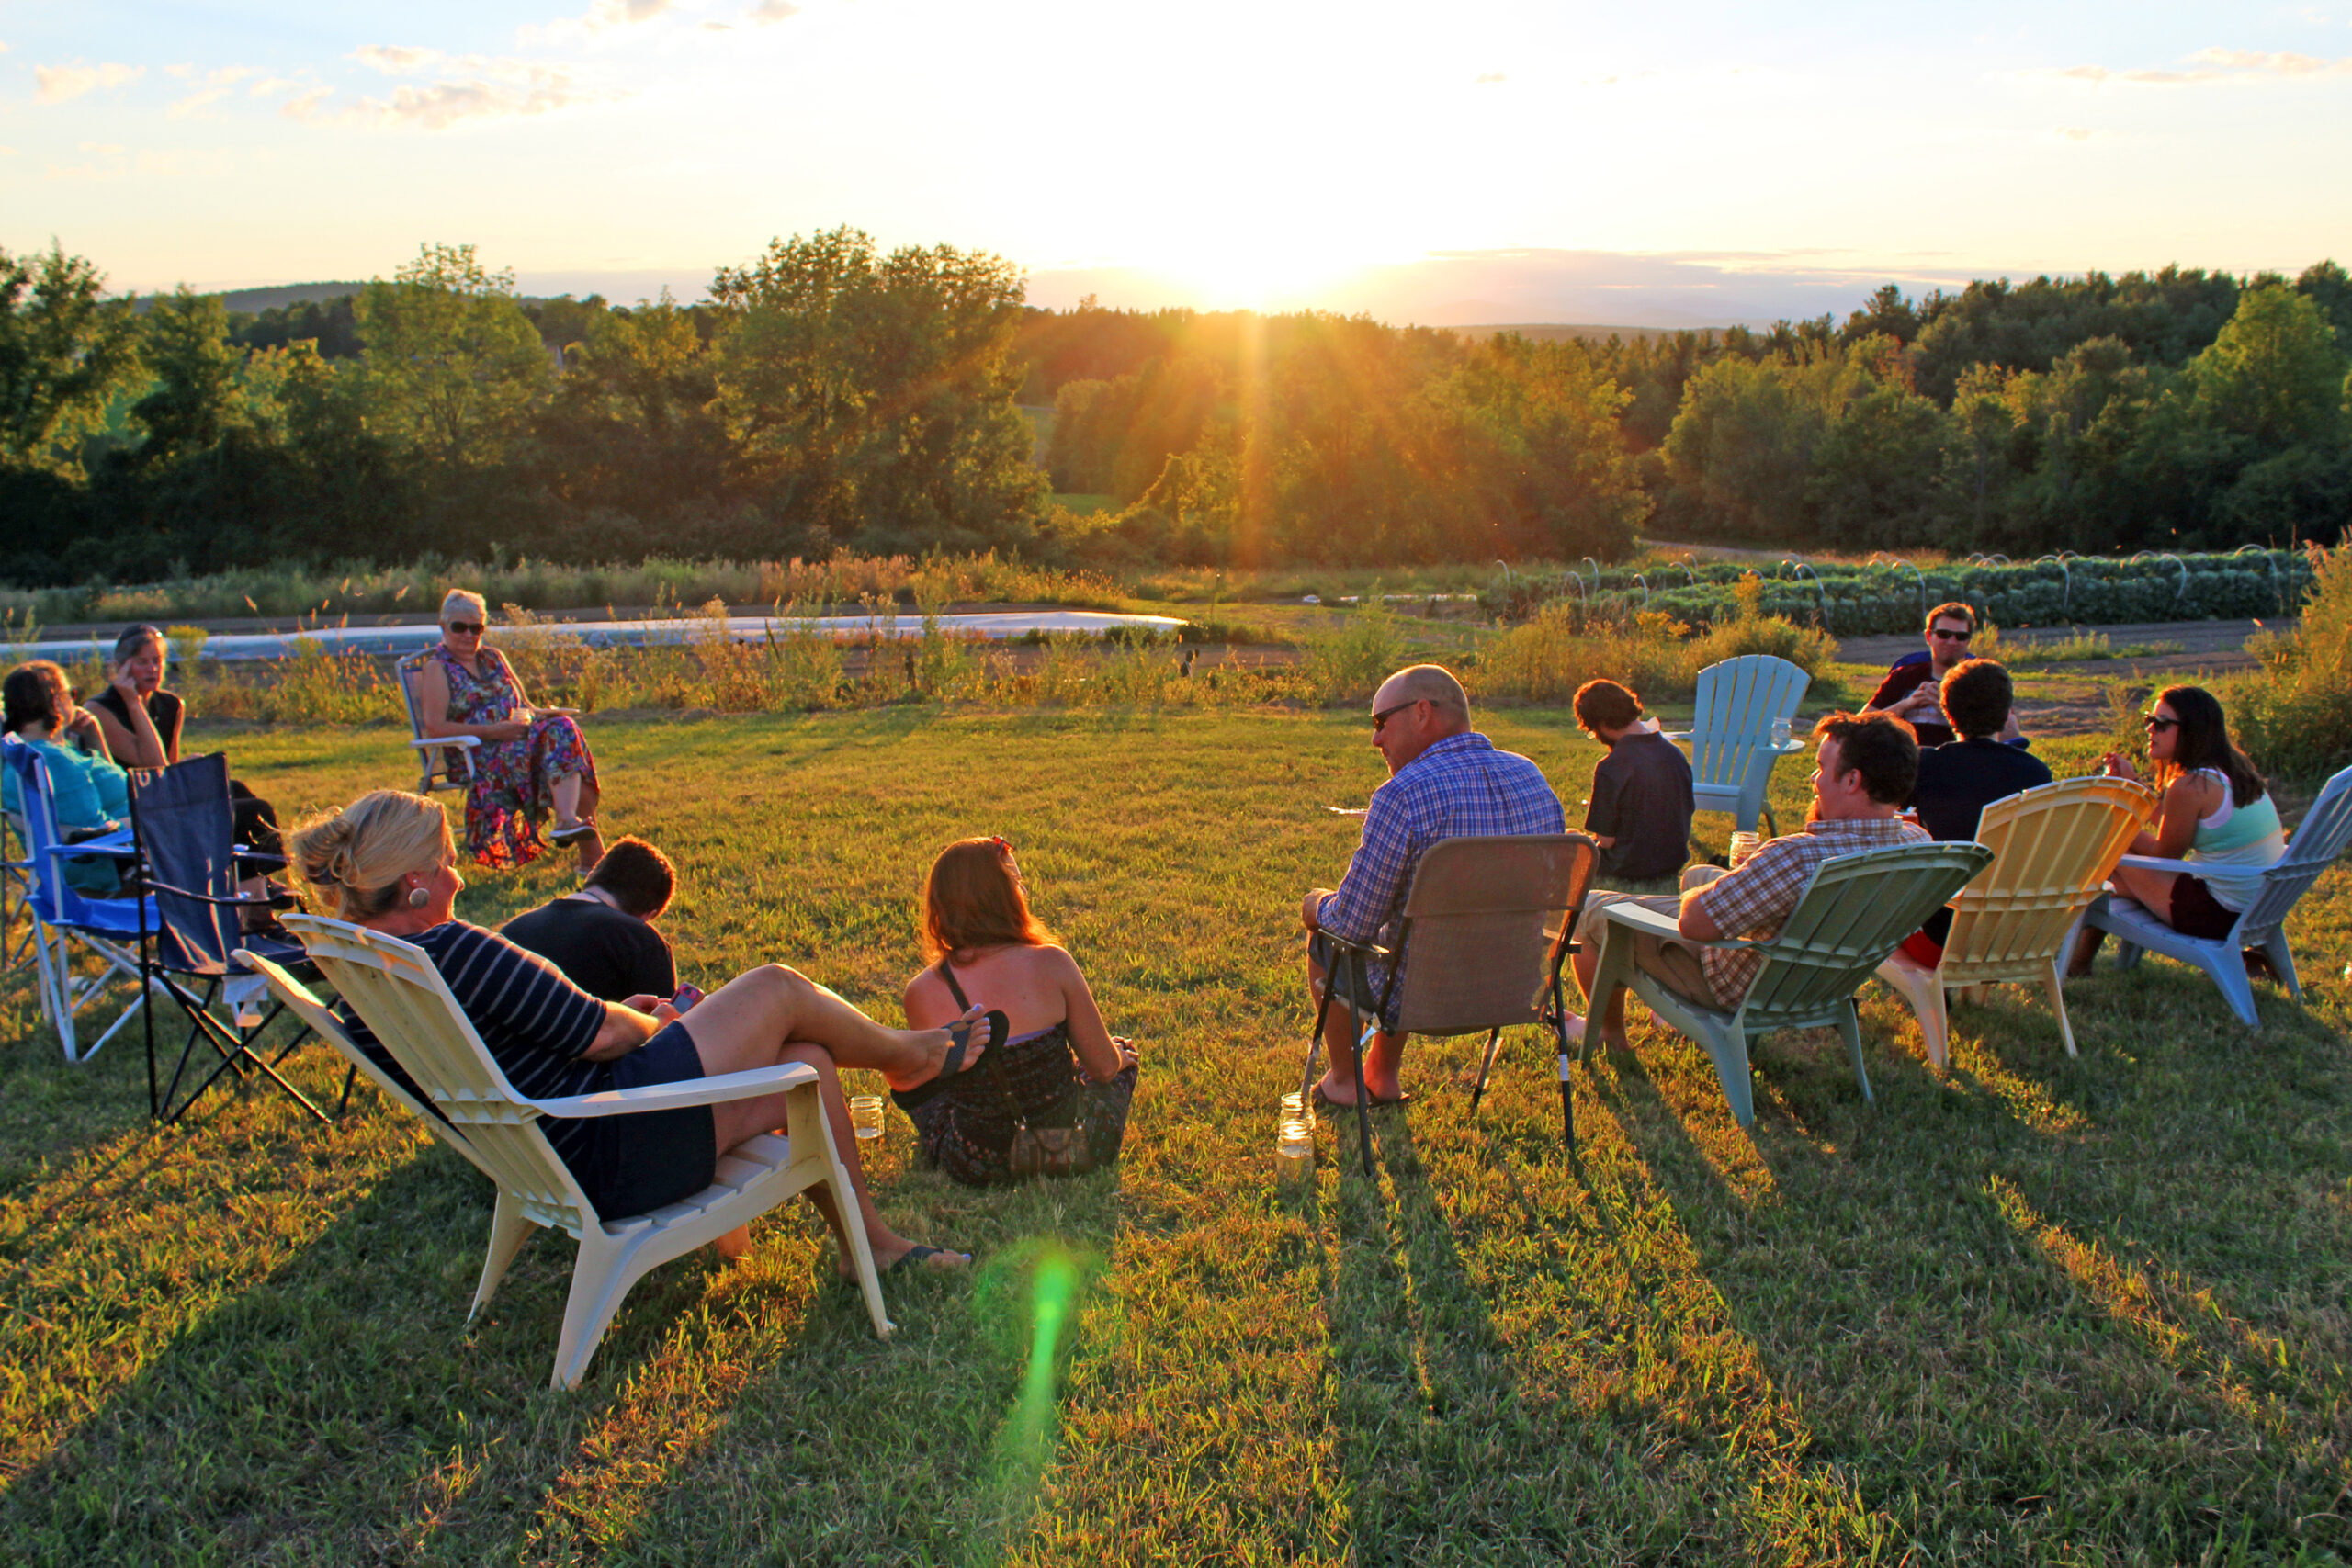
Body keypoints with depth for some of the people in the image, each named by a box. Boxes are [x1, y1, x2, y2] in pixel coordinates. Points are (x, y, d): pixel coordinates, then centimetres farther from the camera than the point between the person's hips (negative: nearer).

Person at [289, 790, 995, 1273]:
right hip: (618, 1152, -10)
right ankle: (913, 1054, 26)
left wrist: (621, 1014, 14)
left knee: (805, 1064, 13)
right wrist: (649, 1024, 4)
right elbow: (596, 1034, -18)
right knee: (778, 989, -1)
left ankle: (871, 1240, 27)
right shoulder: (452, 949, -25)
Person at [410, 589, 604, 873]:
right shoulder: (437, 668, 4)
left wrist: (535, 715, -2)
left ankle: (567, 819, -43)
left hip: (516, 735, 6)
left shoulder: (493, 658, 23)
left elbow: (524, 706, 24)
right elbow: (435, 728, -9)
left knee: (562, 729, -25)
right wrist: (493, 731, -16)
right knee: (518, 751, -35)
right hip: (474, 752, -6)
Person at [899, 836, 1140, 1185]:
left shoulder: (921, 993, -15)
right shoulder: (1051, 963, -19)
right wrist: (1120, 1055, 16)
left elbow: (937, 1073, 4)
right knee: (1122, 1052, 28)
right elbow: (1104, 1066, -9)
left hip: (980, 1169, 1)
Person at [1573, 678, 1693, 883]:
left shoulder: (1610, 768, -23)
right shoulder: (1676, 753, -2)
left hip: (1630, 870, -6)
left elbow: (1606, 840, -17)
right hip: (1675, 864, 6)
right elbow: (1686, 814, 9)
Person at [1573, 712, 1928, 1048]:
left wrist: (1695, 895, -11)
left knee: (1593, 908, 8)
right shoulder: (1917, 844, -16)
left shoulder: (1797, 857, -42)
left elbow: (1693, 922, -32)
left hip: (1741, 988, -8)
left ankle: (1610, 1032, 34)